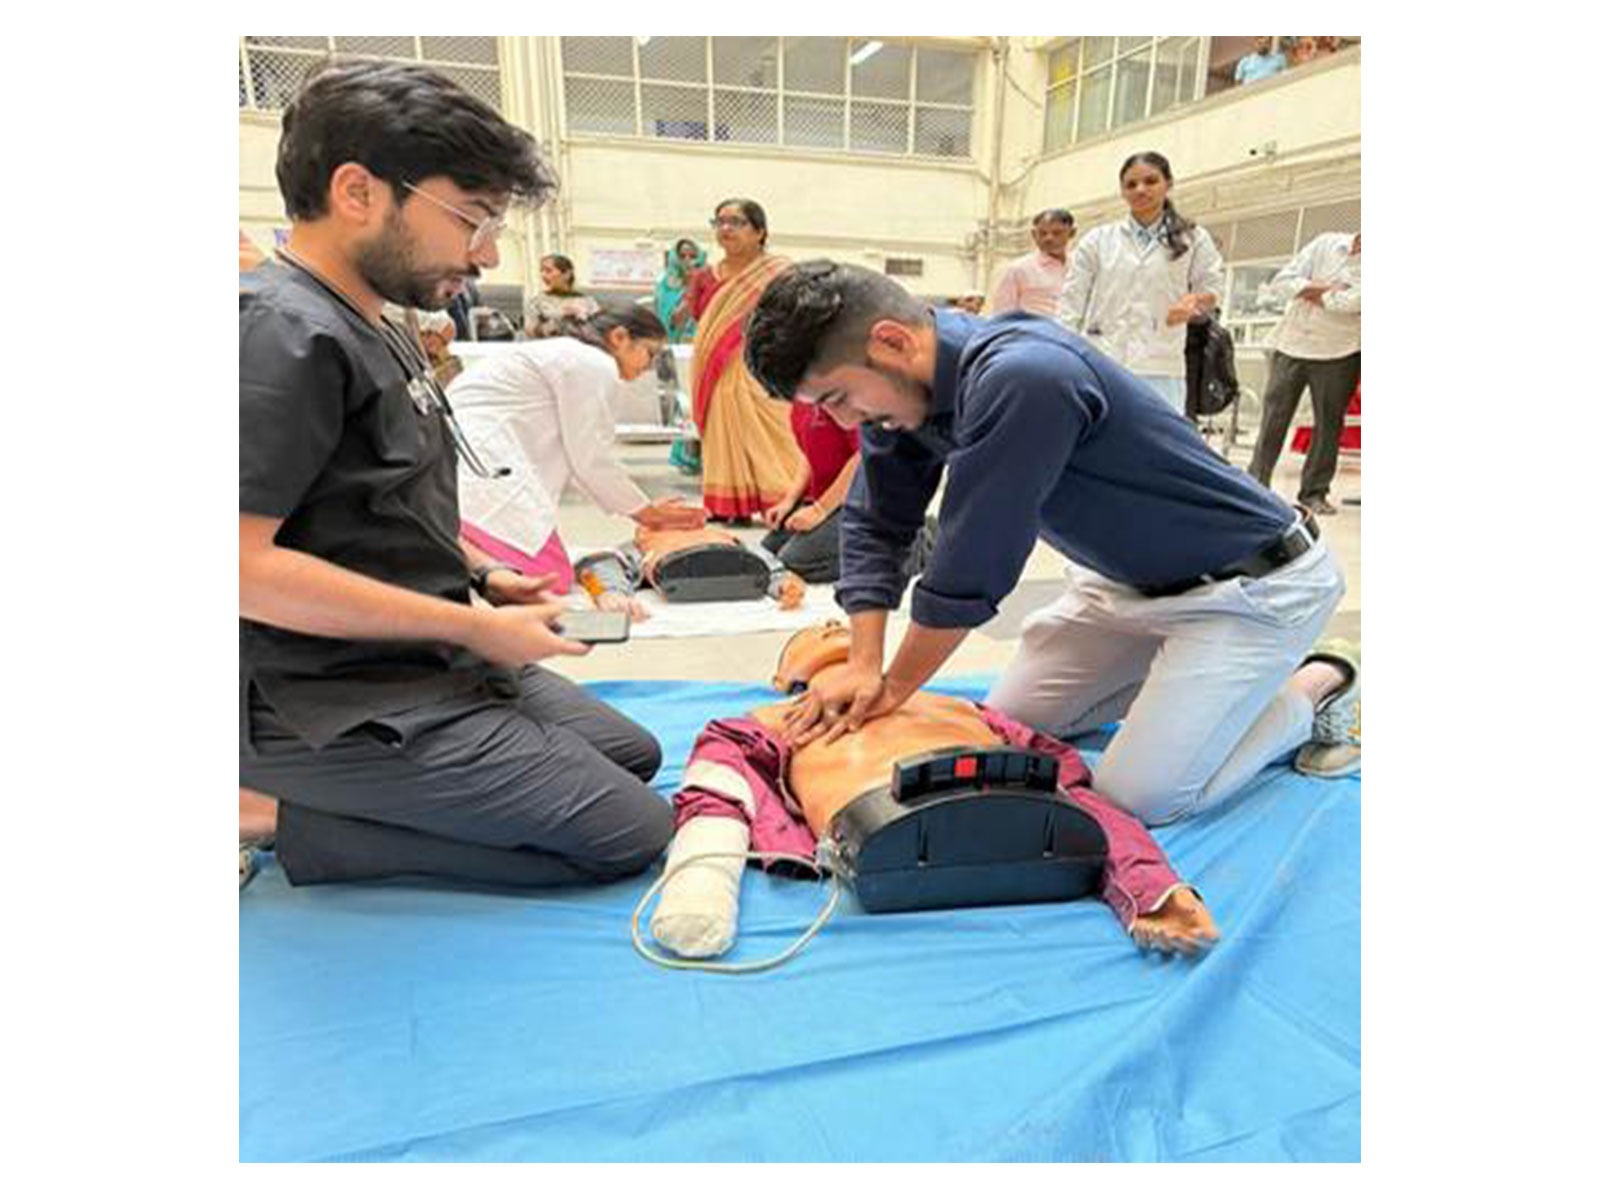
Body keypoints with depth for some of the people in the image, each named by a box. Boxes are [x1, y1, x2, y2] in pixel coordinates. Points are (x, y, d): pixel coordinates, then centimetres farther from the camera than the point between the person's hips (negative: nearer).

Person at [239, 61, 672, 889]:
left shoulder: (375, 332, 13)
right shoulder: (285, 333, -18)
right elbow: (244, 563, -26)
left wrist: (481, 577, 7)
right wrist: (474, 626, -20)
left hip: (427, 668, 10)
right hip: (341, 705, -10)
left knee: (634, 754, 18)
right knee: (631, 836, -8)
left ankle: (339, 805, 9)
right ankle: (278, 825, -4)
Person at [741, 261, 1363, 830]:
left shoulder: (1020, 379, -34)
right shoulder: (908, 380, -7)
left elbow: (971, 572, -29)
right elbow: (874, 524, 0)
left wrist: (893, 689, -14)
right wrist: (864, 665, -11)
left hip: (1253, 587, -8)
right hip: (1131, 578, 8)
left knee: (1136, 800, -12)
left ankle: (1312, 691, 11)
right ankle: (1186, 680, 23)